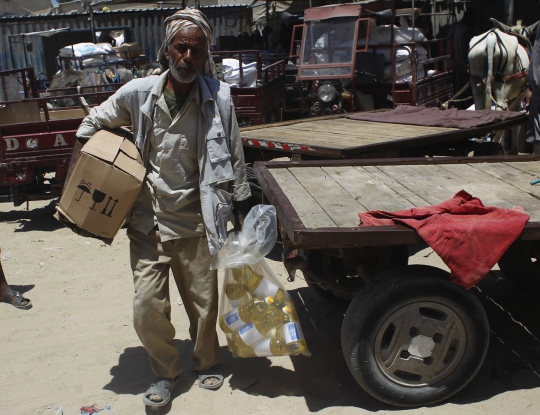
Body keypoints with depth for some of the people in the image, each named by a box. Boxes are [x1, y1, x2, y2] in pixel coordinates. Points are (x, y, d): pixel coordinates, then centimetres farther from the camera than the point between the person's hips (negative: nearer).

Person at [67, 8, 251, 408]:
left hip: (195, 222, -1)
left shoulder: (218, 98, -9)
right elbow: (94, 122, 12)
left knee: (204, 302, 11)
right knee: (148, 306, 2)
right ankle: (166, 370, 30)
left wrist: (241, 208, 3)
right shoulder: (138, 93, -6)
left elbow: (235, 158, 0)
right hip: (148, 222, 1)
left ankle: (207, 362, 40)